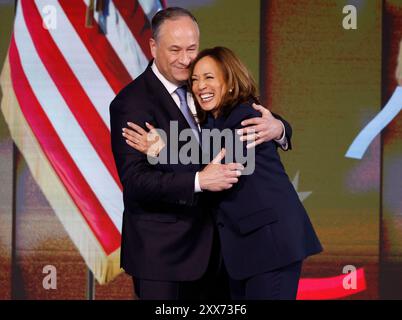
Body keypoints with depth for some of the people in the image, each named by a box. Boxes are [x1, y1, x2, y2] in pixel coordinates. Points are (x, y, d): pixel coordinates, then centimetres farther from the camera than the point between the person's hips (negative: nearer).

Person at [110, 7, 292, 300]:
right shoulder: (131, 103, -13)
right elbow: (134, 180, -21)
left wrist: (277, 128, -15)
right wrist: (199, 181, -32)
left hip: (208, 245, 7)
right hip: (161, 251, -6)